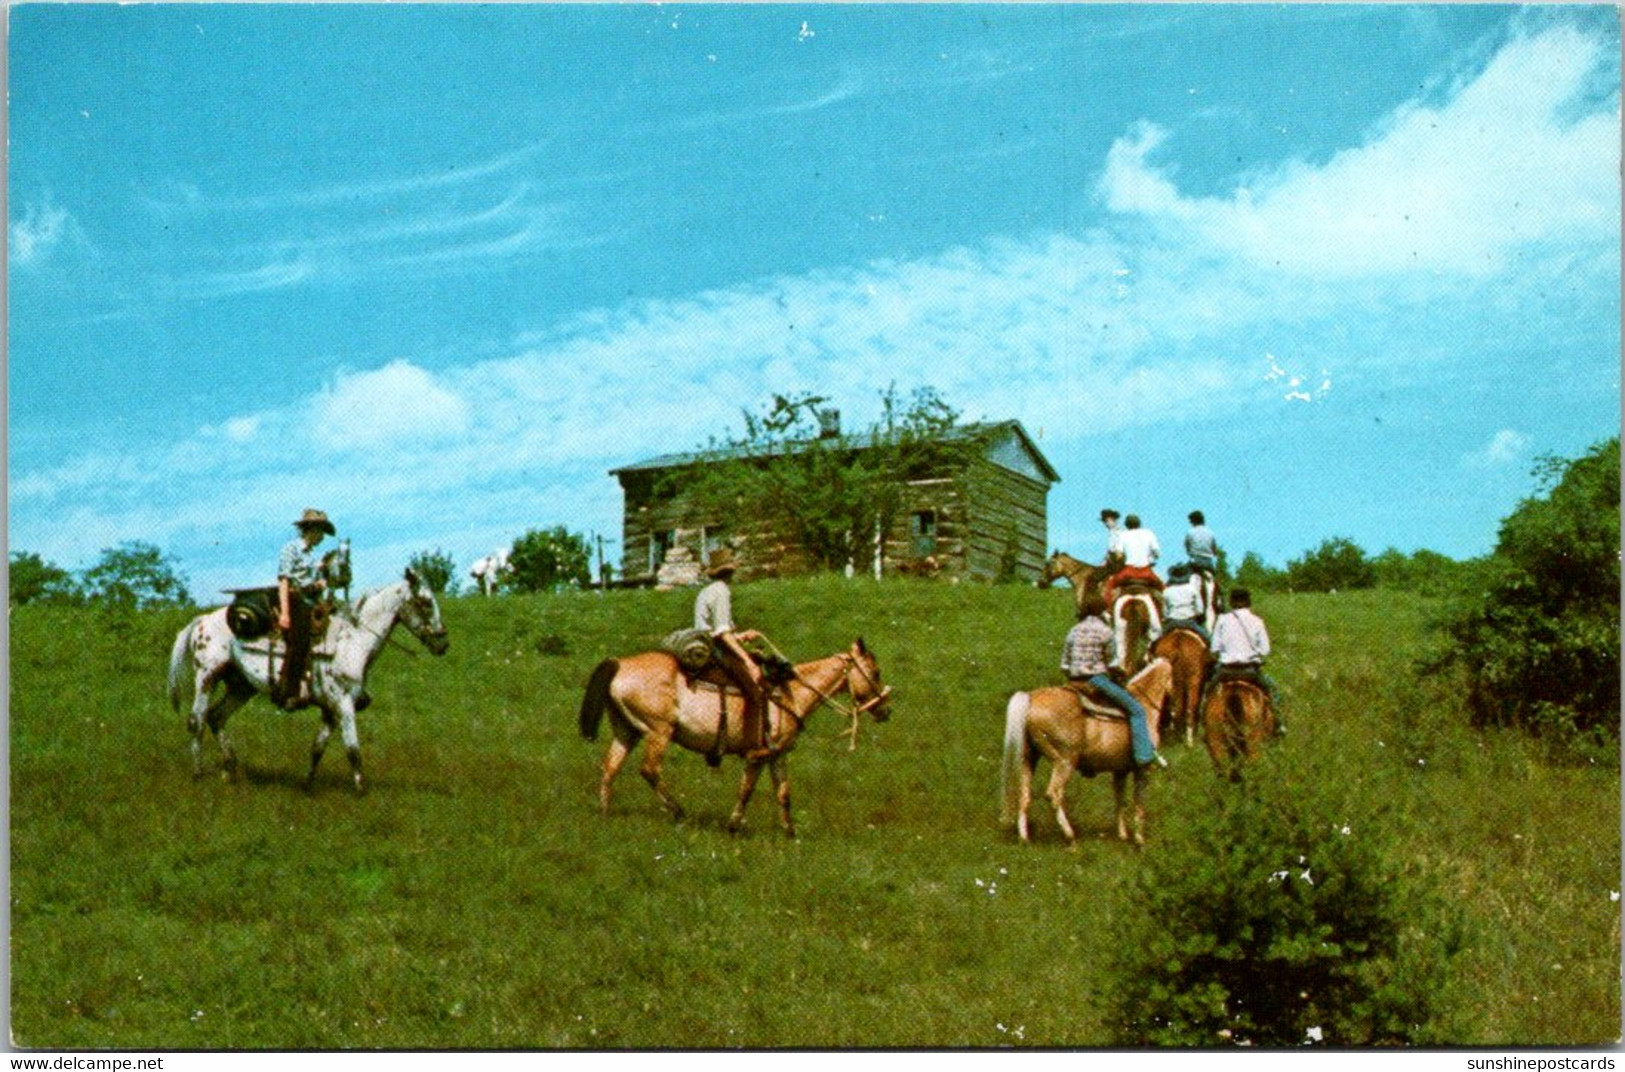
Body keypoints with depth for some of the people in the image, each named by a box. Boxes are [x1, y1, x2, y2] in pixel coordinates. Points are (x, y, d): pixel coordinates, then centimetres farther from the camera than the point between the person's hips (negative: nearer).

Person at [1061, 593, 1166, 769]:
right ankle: (1145, 756, -15)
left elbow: (1064, 665, 11)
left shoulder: (1074, 632, 12)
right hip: (1097, 679, -7)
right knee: (1136, 710, -4)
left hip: (1075, 681, 7)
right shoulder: (1105, 631, -5)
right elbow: (1112, 663, -3)